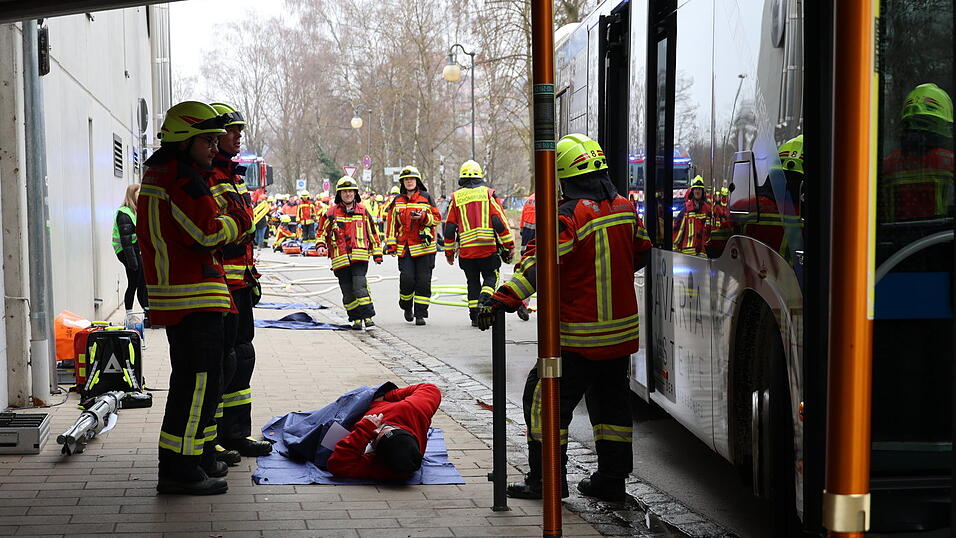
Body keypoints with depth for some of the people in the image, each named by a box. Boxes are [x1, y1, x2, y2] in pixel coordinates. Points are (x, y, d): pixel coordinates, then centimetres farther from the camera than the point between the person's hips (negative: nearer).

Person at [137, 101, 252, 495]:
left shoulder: (157, 173, 18)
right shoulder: (182, 178, -15)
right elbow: (210, 232, -21)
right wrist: (239, 218, -2)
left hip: (171, 295, 11)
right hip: (195, 298, -11)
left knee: (191, 378, 19)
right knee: (201, 381, -8)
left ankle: (197, 455, 29)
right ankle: (180, 468, -8)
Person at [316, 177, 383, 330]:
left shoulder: (363, 211, 8)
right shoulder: (332, 213, 5)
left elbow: (372, 232, 16)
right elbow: (322, 232, 13)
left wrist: (377, 252, 16)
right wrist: (321, 246, -5)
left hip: (360, 256, -1)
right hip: (340, 258, 1)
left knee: (359, 285, -17)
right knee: (348, 291, 4)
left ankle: (368, 316, -11)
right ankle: (356, 319, 15)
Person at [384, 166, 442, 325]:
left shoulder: (426, 198, 5)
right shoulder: (397, 201, 11)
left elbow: (437, 218, 4)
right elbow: (391, 224, 15)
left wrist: (423, 217, -15)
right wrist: (391, 244, 9)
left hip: (424, 246, -1)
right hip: (405, 248, 1)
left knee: (423, 281, -2)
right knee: (407, 278, -10)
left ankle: (420, 313, 5)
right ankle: (407, 307, 16)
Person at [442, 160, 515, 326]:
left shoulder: (456, 197, 6)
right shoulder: (488, 193, 1)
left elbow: (449, 227, 8)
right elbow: (500, 221, -4)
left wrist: (449, 252, 17)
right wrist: (509, 245, 1)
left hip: (466, 249, 2)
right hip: (488, 248, -2)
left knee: (473, 282, 12)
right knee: (490, 277, 10)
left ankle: (475, 316, 9)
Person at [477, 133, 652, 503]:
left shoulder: (569, 216, -18)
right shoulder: (625, 209, 4)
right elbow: (642, 253, 19)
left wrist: (502, 300, -32)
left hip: (579, 336, -7)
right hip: (622, 329, 8)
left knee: (544, 398, 3)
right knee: (609, 401, 17)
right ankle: (611, 479, 20)